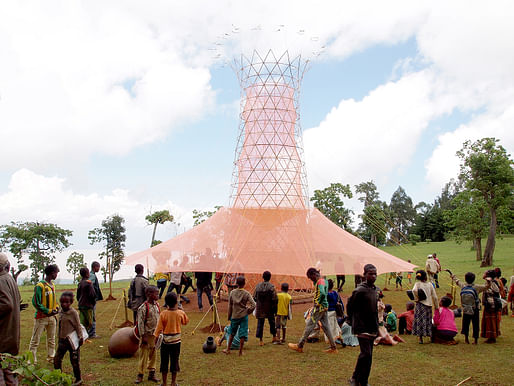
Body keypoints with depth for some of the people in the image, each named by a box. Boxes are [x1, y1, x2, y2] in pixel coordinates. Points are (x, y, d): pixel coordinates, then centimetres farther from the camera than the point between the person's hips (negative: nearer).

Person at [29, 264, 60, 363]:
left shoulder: (52, 285, 10)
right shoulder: (40, 286, -15)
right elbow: (36, 303, -17)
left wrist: (56, 307, 3)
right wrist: (49, 311, -17)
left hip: (52, 317, 8)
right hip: (41, 317, -8)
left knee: (51, 339, 14)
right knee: (35, 340, 0)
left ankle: (51, 358, 22)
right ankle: (32, 360, 6)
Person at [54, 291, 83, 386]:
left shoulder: (73, 313, -13)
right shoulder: (61, 312, 5)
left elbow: (78, 326, -11)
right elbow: (60, 326, 16)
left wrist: (80, 337, -12)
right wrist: (59, 338, 19)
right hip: (62, 340, 6)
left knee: (74, 360, 2)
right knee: (57, 359, 7)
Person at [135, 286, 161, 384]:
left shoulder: (157, 305, 4)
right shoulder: (143, 308, -17)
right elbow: (140, 323, -15)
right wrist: (143, 336, -15)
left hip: (155, 334, 6)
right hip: (147, 335, -6)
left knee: (153, 355, 14)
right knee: (144, 355, 0)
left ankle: (151, 374, 24)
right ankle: (140, 375, 12)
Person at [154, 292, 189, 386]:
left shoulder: (163, 314, -12)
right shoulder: (180, 313, -8)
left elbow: (159, 328, -8)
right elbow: (186, 321, 12)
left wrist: (156, 337, 2)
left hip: (165, 340, -1)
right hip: (176, 340, 1)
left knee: (164, 362, 11)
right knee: (174, 361, 11)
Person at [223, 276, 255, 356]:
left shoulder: (232, 292, -3)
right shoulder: (246, 293, -9)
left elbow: (230, 306, 2)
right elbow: (253, 305, -16)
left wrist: (229, 316, 11)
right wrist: (248, 311, 0)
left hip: (234, 316, 2)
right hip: (243, 316, -2)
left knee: (232, 333, 18)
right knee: (242, 334, 5)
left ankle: (228, 349, 26)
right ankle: (240, 351, 9)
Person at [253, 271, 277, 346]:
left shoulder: (258, 286, -3)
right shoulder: (271, 287, -12)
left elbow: (254, 298, 2)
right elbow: (274, 299, -14)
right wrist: (275, 310, -4)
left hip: (260, 308, 2)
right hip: (269, 309, -1)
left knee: (260, 323, 8)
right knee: (272, 322, 19)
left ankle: (260, 340, 8)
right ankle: (274, 337, 30)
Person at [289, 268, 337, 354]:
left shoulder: (320, 281, -17)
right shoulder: (322, 280, 14)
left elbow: (322, 293, -32)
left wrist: (318, 303, -20)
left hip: (319, 308, -10)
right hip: (324, 308, 10)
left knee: (309, 326, -3)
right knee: (326, 327, 12)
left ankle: (299, 346, 4)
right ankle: (333, 348, 13)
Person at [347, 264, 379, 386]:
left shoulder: (375, 289, 9)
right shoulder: (360, 291, -16)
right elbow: (349, 306, -8)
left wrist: (376, 325, 18)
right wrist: (352, 321, 0)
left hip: (372, 328, 8)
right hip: (362, 328, -8)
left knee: (368, 355, 12)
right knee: (366, 354, -13)